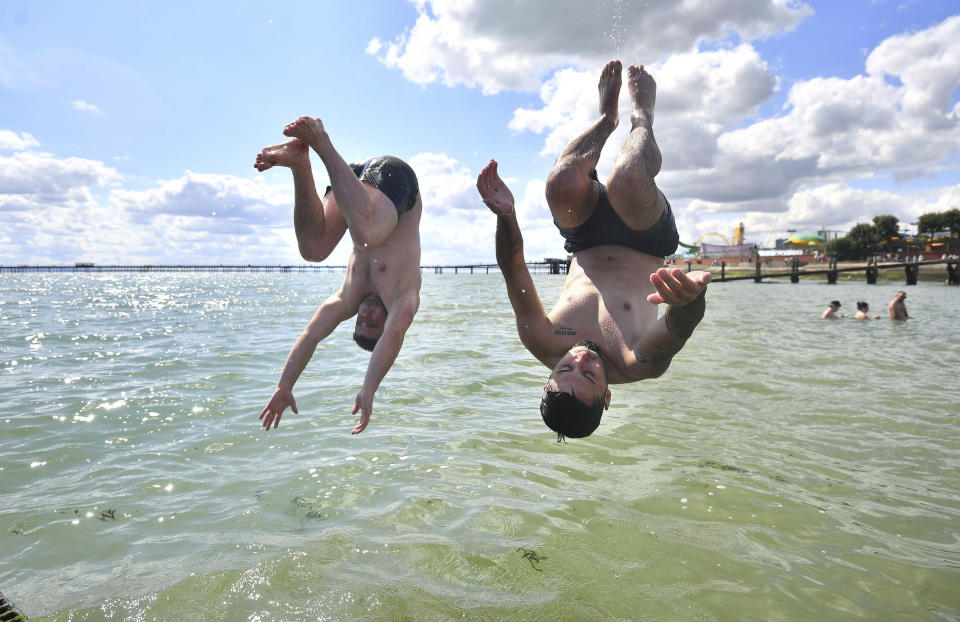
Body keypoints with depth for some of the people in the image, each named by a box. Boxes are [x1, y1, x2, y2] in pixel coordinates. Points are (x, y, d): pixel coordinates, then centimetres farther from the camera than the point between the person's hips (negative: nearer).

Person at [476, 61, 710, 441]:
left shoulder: (544, 348, -30)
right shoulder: (635, 367, -35)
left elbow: (513, 269, -34)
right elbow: (682, 325, -52)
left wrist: (506, 216, -54)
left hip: (587, 246, 2)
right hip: (646, 245, -2)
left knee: (563, 181, -28)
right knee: (625, 181, -32)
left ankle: (608, 117, 14)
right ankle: (641, 117, 13)